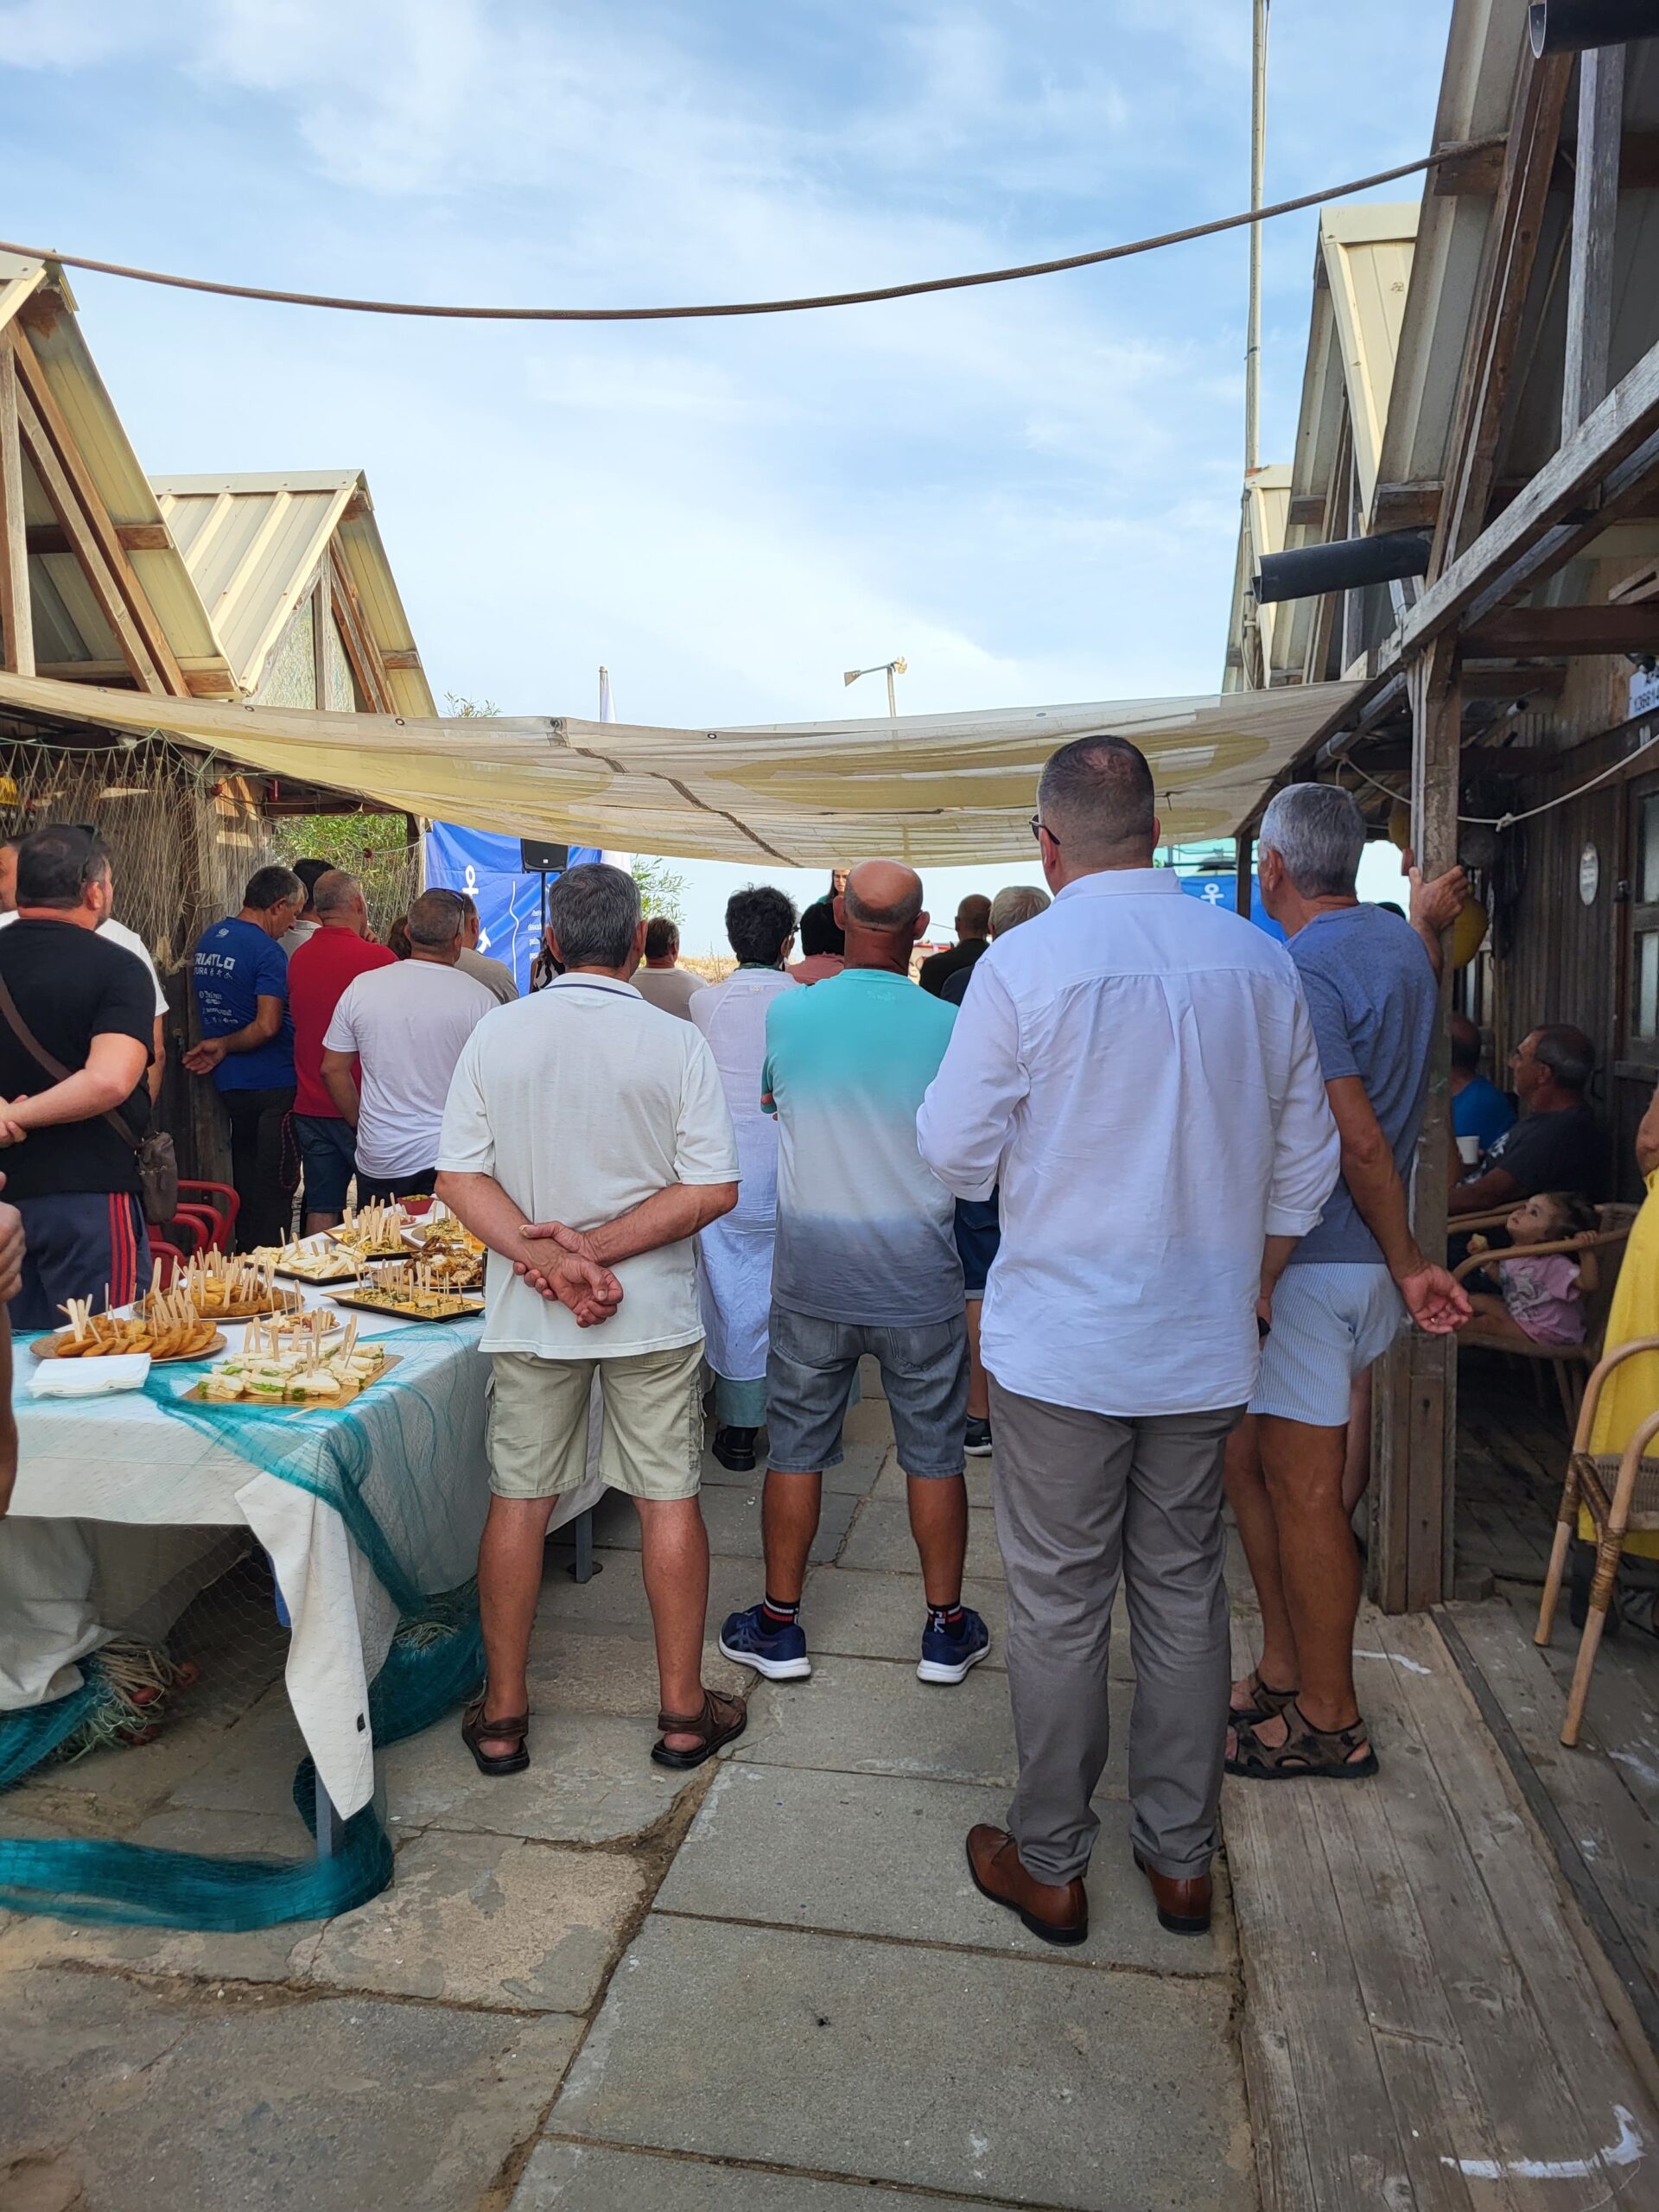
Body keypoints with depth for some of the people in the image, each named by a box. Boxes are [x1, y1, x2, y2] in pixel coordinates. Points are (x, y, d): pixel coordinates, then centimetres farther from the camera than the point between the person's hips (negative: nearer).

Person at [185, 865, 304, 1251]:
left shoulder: (207, 939, 11)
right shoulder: (267, 950, -16)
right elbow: (267, 1027, -23)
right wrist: (224, 1047, -9)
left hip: (231, 1084, 8)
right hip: (273, 1083, -8)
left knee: (246, 1187, 16)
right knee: (275, 1191, -1)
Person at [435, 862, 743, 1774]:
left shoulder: (496, 1032, -4)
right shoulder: (676, 1042, -10)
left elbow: (458, 1174, -7)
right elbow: (714, 1189, -14)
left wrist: (547, 1258, -14)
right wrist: (593, 1247, -13)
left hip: (529, 1314, 2)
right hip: (654, 1312, -1)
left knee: (517, 1501, 13)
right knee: (670, 1499, 10)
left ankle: (502, 1714, 25)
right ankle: (683, 1711, 22)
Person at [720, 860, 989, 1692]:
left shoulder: (785, 1013, -6)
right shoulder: (951, 1028, -11)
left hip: (811, 1273, 1)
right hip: (919, 1277, -1)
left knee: (796, 1450, 13)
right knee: (933, 1454, 13)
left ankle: (779, 1625, 25)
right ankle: (947, 1629, 26)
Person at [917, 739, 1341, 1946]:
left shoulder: (1025, 962, -14)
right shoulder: (1261, 961, 0)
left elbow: (956, 1148, -9)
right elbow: (1307, 1161, 7)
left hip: (1063, 1346, -4)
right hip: (1205, 1346, 4)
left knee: (1061, 1606, 9)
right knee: (1186, 1595, 17)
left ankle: (1052, 1866, 26)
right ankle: (1182, 1857, 32)